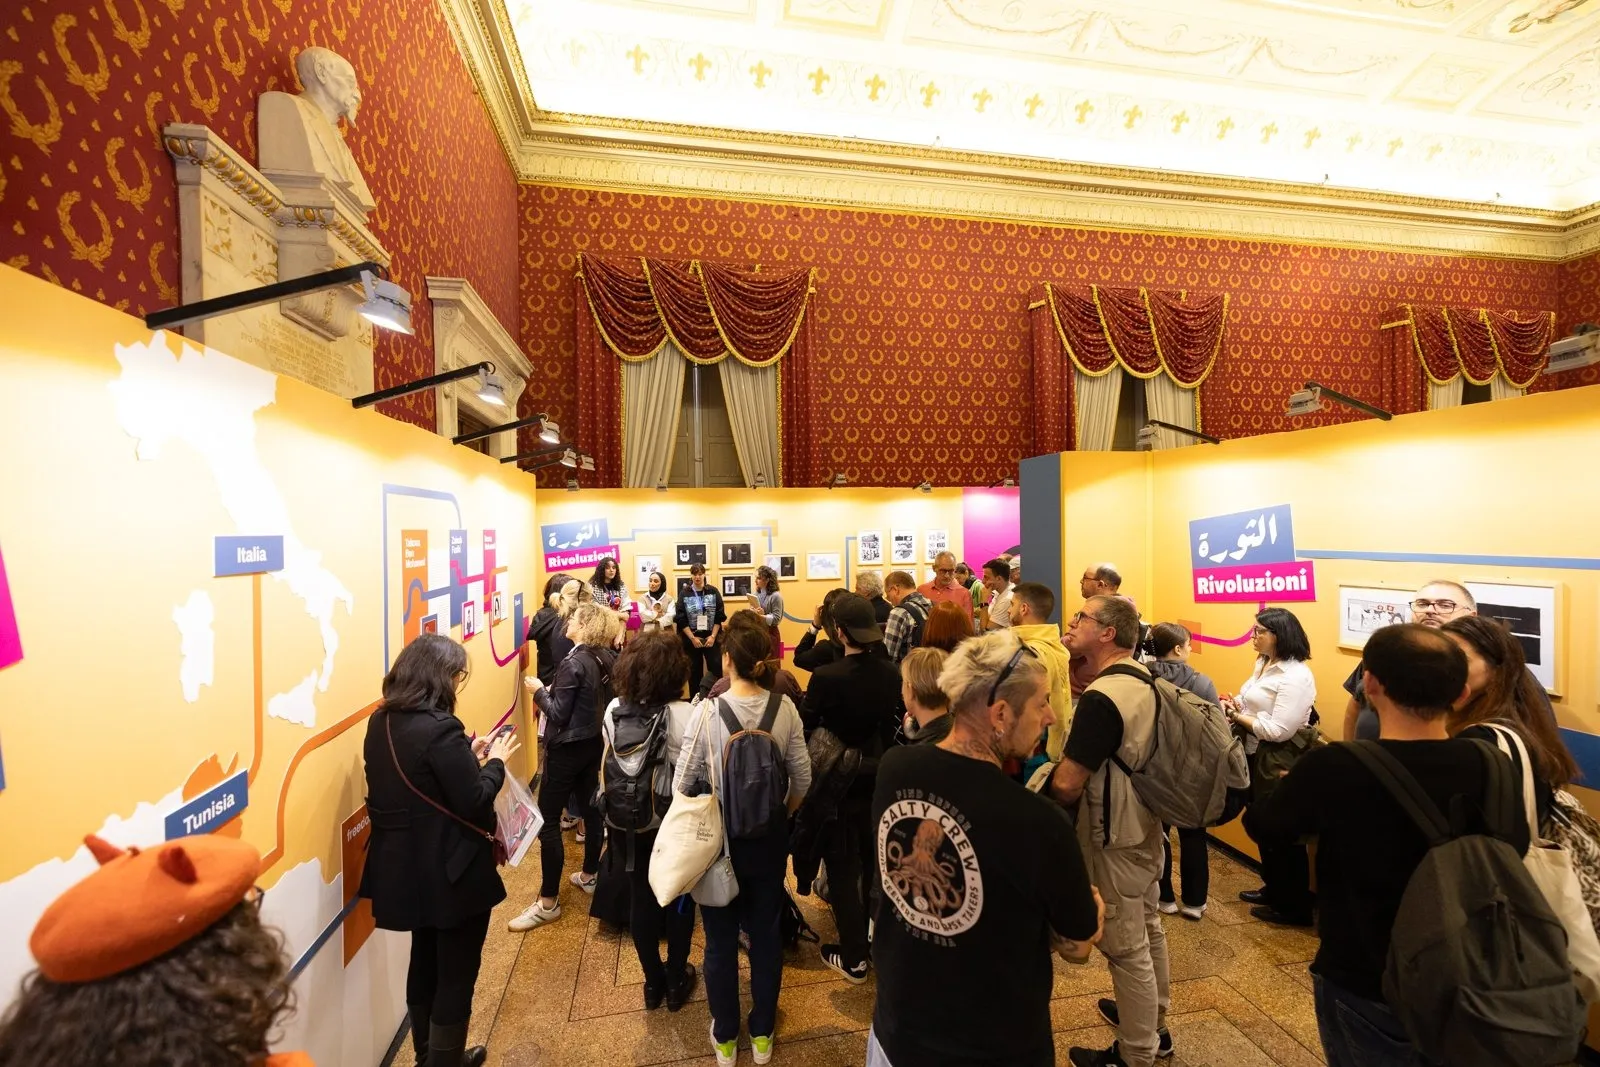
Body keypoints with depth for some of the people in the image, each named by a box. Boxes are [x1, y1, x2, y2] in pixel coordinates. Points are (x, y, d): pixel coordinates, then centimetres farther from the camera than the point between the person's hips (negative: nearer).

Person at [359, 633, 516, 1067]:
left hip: (406, 867, 9)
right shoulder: (439, 728, -27)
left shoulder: (382, 723, 0)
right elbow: (474, 803, -24)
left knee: (425, 963, 27)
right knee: (455, 975, 12)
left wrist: (469, 755, 5)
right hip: (451, 871, -9)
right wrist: (496, 761, -9)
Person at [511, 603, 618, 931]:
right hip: (594, 743, 8)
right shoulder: (608, 658, 0)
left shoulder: (574, 663, -22)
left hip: (567, 748, -8)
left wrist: (540, 690, -5)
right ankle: (589, 876, 36)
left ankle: (548, 902, 10)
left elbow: (558, 714, -20)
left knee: (547, 821, 2)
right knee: (590, 809, 20)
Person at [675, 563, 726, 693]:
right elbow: (681, 620, -4)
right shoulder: (684, 595, -1)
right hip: (691, 639, 0)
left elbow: (719, 616, 0)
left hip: (711, 637, 0)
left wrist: (713, 636, -9)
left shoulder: (713, 592, 1)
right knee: (695, 671, 9)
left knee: (717, 670, -2)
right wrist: (693, 638, -11)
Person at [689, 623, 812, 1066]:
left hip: (719, 837, -2)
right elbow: (802, 776, -7)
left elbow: (684, 779, -14)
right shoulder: (785, 708, -15)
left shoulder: (708, 710, -22)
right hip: (770, 836, 2)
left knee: (720, 939, 19)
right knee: (766, 934, 21)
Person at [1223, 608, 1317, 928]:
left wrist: (1237, 716, -17)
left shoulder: (1296, 676, -22)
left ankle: (1294, 907, 24)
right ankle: (1273, 889, 38)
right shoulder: (1264, 664, 8)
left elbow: (1279, 730, -25)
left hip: (1282, 763, -9)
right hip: (1258, 756, 9)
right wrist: (1237, 706, -6)